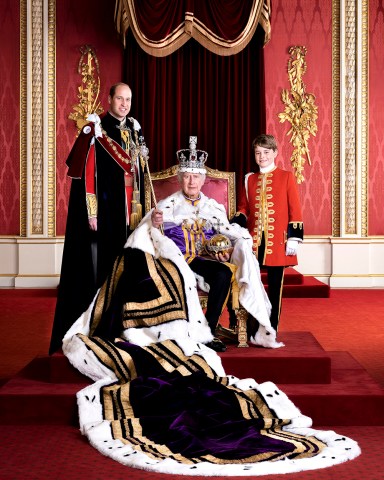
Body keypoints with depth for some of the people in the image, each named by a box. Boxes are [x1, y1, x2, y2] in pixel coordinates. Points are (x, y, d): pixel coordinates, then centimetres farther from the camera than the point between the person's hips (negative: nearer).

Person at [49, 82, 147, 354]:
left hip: (131, 212, 6)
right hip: (106, 210, -6)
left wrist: (143, 209, 14)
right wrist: (91, 213, -17)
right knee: (101, 267, -3)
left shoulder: (135, 130, 14)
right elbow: (85, 173, -12)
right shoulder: (95, 130, -7)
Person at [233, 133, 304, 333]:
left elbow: (295, 210, -1)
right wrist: (237, 226, -3)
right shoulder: (249, 179, 12)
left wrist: (294, 238, -7)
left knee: (275, 285, 5)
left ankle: (272, 329, 15)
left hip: (278, 242, -2)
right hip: (254, 241, 3)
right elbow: (243, 207, 16)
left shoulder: (286, 177, 2)